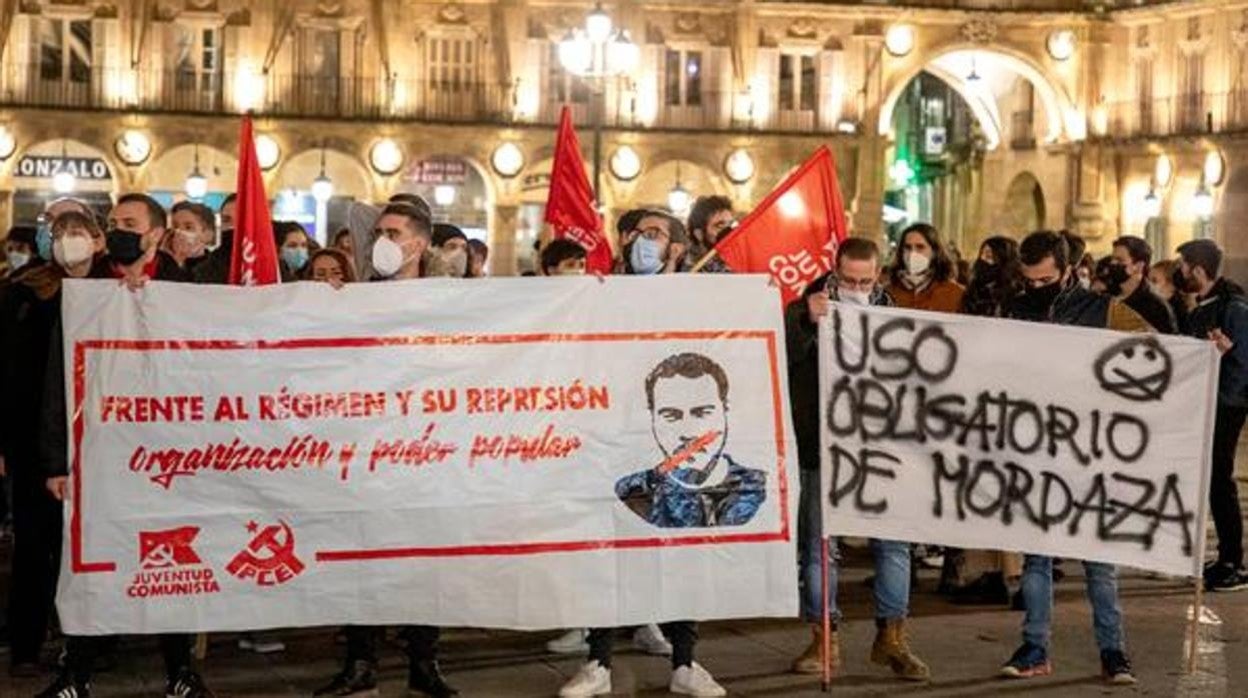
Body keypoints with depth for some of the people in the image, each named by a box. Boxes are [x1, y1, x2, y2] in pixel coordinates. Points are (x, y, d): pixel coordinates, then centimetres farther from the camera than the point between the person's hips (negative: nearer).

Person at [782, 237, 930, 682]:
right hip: (822, 449, -2)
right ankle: (823, 639, 14)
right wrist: (805, 321, -32)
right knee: (819, 545, 4)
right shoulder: (808, 310, -1)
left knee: (893, 542, 3)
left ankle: (891, 637, 15)